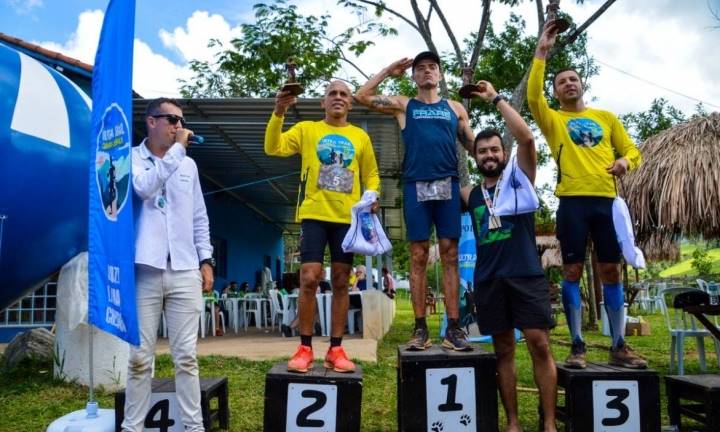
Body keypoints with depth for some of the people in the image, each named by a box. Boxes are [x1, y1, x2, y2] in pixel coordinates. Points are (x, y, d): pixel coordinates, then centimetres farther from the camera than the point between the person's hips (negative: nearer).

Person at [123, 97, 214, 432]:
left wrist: (206, 259, 9)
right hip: (144, 271, -2)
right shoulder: (131, 158, 5)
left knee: (186, 356, 5)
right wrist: (178, 149, -12)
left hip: (184, 271, 3)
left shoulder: (188, 165, 16)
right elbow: (144, 188, -17)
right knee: (140, 357, 3)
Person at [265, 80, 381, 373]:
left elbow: (371, 175, 16)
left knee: (341, 283, 5)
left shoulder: (361, 137, 13)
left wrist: (372, 194, -4)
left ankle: (335, 349, 14)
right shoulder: (306, 129, 8)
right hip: (314, 214, -2)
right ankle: (305, 348, 7)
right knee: (309, 279, -7)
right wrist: (278, 113, -16)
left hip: (347, 218, 2)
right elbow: (273, 148, -5)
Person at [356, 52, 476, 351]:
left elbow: (473, 145, 16)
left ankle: (453, 328, 2)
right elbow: (361, 96, 10)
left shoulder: (455, 108, 18)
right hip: (416, 186, -1)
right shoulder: (403, 105, 14)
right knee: (418, 256, -1)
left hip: (448, 184, 1)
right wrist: (389, 71, 12)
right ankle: (420, 328, 4)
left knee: (450, 255, -1)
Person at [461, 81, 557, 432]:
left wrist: (496, 98, -3)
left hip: (526, 274, -3)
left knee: (539, 345, -6)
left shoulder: (520, 177, 6)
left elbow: (526, 138, -8)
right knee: (503, 350, 8)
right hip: (488, 279, 3)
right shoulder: (470, 195, 15)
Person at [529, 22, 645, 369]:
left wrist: (625, 161, -7)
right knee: (572, 270, -2)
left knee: (611, 270, 5)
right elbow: (532, 96, -10)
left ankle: (619, 346, 13)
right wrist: (542, 51, -10)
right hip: (573, 202, -2)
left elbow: (633, 150, 16)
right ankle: (577, 346, 6)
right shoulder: (552, 119, 9)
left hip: (607, 200, 3)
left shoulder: (606, 117, 18)